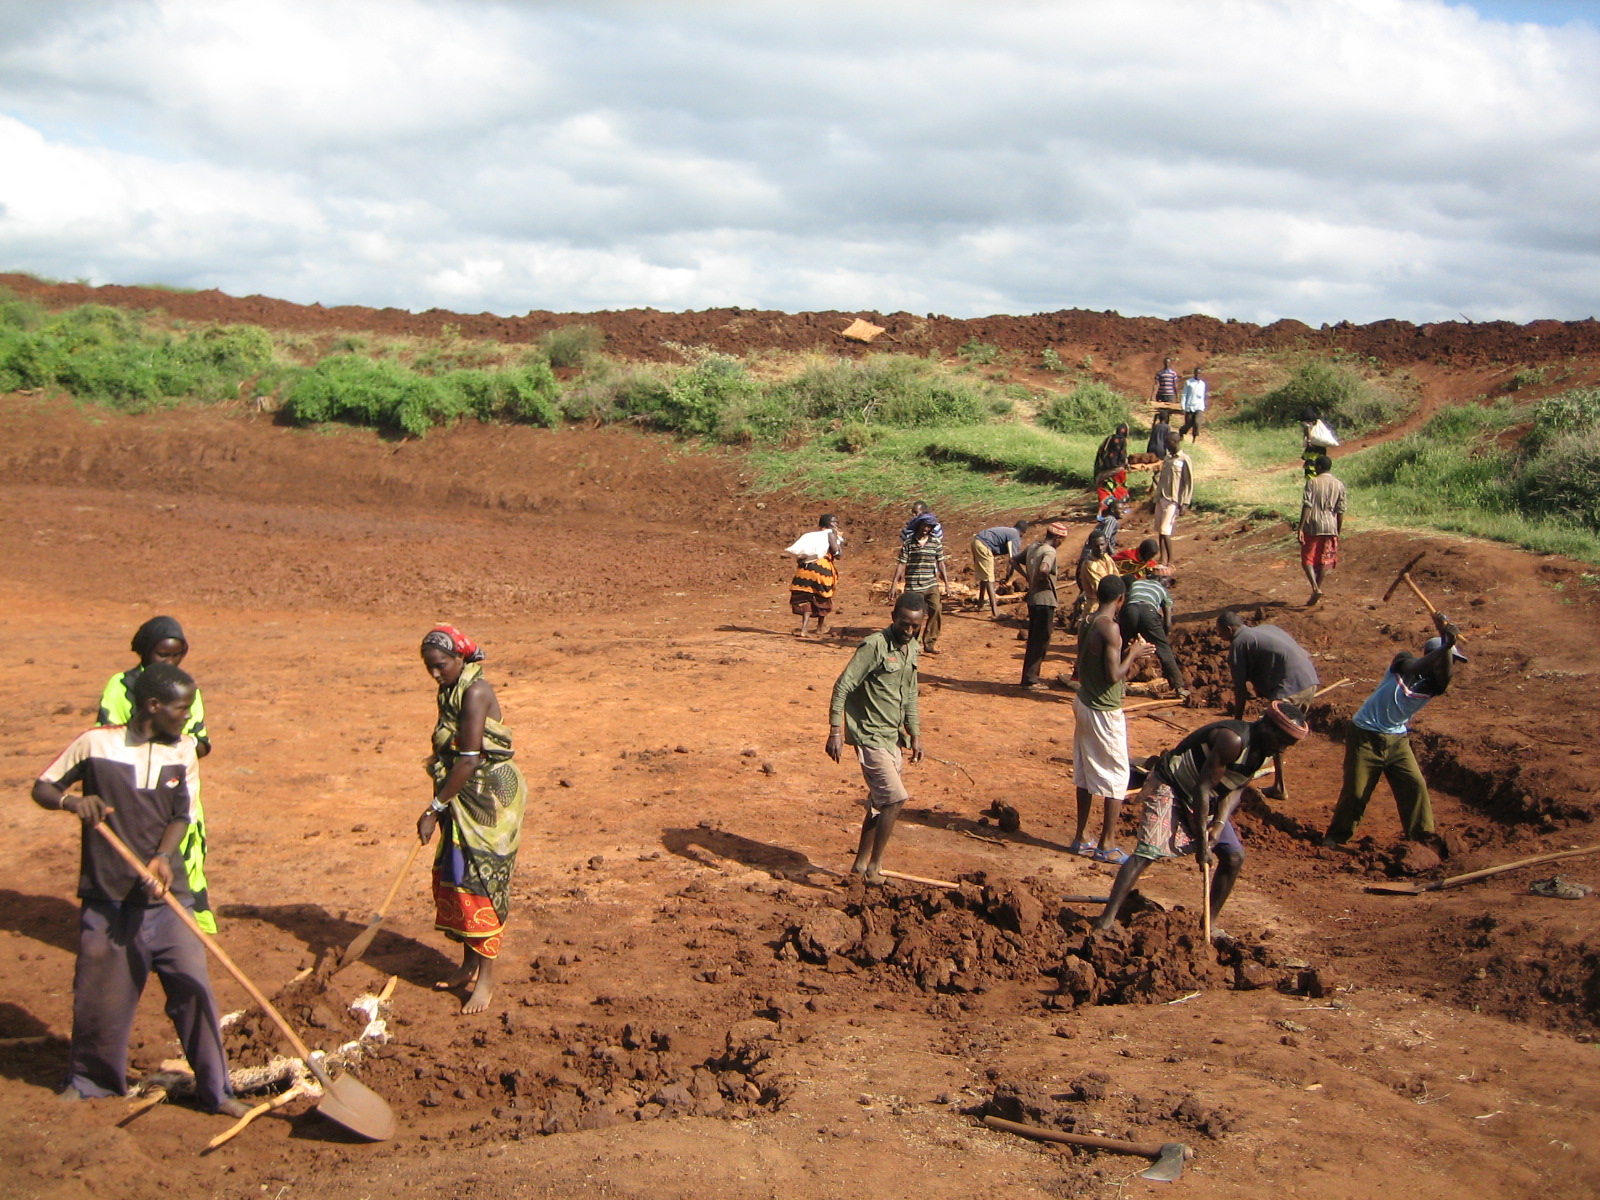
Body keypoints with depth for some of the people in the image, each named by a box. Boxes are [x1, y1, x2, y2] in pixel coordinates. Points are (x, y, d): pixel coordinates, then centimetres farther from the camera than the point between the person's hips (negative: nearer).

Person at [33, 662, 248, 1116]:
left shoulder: (183, 751, 1)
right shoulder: (96, 744, -8)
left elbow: (181, 816, 1)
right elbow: (41, 787, 0)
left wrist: (163, 858, -18)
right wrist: (71, 800, -22)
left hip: (166, 897, 2)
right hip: (108, 897, -2)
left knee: (194, 988, -4)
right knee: (99, 995, 9)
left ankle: (214, 1090, 8)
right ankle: (89, 1080, 35)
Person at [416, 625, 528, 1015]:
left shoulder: (475, 693, -19)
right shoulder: (452, 691, 9)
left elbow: (469, 759, -22)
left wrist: (434, 808, -18)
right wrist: (440, 807, 13)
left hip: (488, 797, -9)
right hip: (462, 798, 9)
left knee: (478, 882, -5)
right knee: (449, 879, 13)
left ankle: (486, 978, 3)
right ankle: (469, 964, 26)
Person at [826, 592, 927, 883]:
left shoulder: (912, 648, 9)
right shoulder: (874, 646, -17)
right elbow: (842, 686, -17)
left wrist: (915, 735, 16)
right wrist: (835, 732, -20)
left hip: (893, 737, 8)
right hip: (870, 736, -8)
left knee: (880, 802, 13)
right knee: (895, 798, -13)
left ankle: (860, 864, 24)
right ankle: (874, 866, -2)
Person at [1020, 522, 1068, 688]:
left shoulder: (1033, 547, 10)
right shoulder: (1050, 551, -16)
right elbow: (1043, 569, -34)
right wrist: (1039, 581, -14)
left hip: (1033, 599, 9)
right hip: (1045, 600, -9)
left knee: (1034, 640, 17)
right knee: (1041, 642, 0)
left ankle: (1029, 678, 23)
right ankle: (1030, 679, 2)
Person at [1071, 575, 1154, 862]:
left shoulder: (1088, 623, 6)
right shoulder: (1110, 628, -21)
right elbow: (1113, 676, -23)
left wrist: (1125, 654, 13)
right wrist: (1132, 655, -9)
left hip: (1084, 704, 9)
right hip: (1104, 712, -9)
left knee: (1085, 773, 16)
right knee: (1117, 776, 3)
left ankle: (1081, 838, 25)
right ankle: (1106, 846, 8)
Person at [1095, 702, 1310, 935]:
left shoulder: (1263, 752, -1)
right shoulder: (1233, 740, -28)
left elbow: (1235, 789, 0)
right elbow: (1202, 788, -28)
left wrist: (1220, 824, -17)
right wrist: (1202, 842, -27)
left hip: (1204, 801, 9)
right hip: (1168, 788, -9)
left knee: (1234, 857, 3)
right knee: (1147, 851, -21)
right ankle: (1106, 920, -24)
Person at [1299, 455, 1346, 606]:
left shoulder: (1312, 482, -7)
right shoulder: (1339, 485, 3)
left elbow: (1307, 506, -13)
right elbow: (1341, 510, 4)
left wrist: (1300, 528, -13)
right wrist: (1339, 531, 13)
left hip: (1312, 526, -3)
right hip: (1330, 526, 3)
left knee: (1307, 559, 5)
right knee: (1324, 560, 12)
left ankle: (1315, 588, -15)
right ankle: (1316, 592, 15)